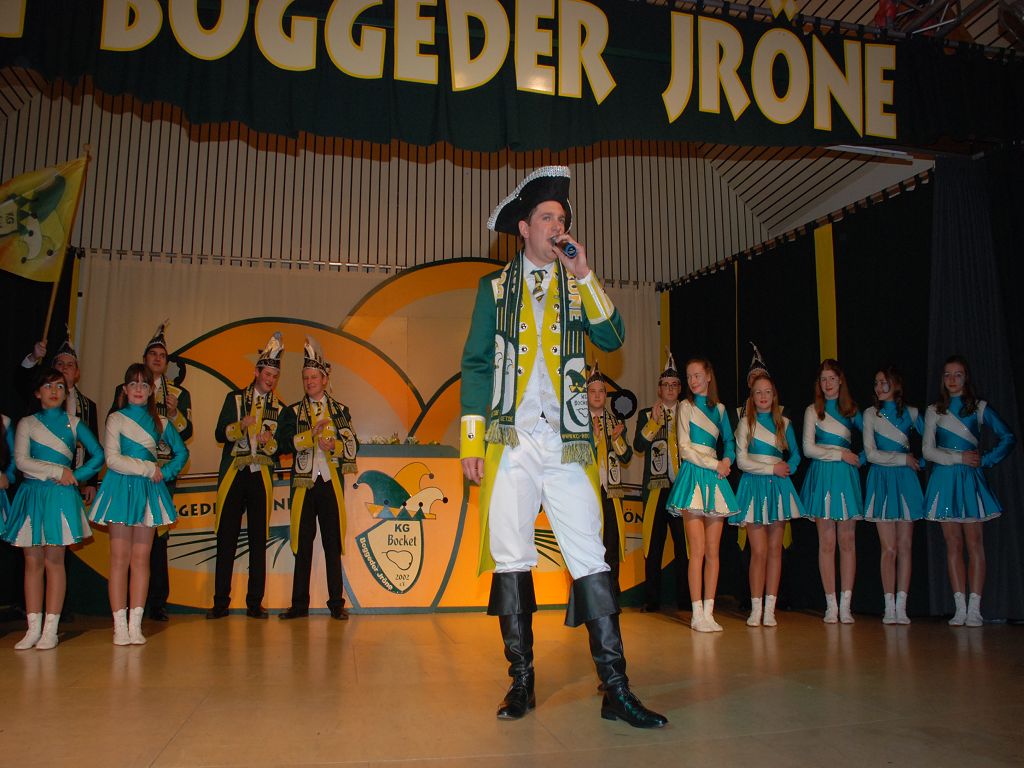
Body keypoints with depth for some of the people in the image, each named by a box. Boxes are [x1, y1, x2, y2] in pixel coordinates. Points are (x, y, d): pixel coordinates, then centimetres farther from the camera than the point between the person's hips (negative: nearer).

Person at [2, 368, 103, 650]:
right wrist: (58, 471, -9)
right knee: (32, 562, 2)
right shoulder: (27, 423, 7)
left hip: (61, 496, -1)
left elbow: (98, 455, 3)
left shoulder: (73, 423, 8)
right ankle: (33, 629, 8)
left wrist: (75, 476, -8)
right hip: (32, 494, 1)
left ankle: (50, 629, 3)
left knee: (54, 561, -1)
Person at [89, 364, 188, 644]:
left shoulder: (160, 422, 12)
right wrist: (149, 468, -6)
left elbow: (181, 452, 18)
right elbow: (113, 459, -7)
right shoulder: (116, 419, 3)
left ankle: (136, 624, 4)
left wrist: (166, 472, 2)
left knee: (141, 558, 1)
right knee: (120, 558, -4)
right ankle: (120, 625, -1)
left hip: (148, 490, 3)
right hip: (120, 488, -3)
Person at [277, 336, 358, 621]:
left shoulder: (340, 411, 12)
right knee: (302, 544, 4)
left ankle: (337, 604, 6)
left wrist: (333, 445, -13)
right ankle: (300, 604, 10)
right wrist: (312, 433, -13)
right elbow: (284, 442, -4)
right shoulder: (293, 412, 11)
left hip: (331, 483, 0)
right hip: (304, 483, 1)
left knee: (332, 544, 1)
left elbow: (353, 445, 5)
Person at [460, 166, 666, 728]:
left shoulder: (578, 287, 16)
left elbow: (612, 340, 0)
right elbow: (475, 363, 6)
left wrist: (584, 278, -5)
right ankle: (522, 682, 15)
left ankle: (615, 689, 1)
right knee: (510, 560, 2)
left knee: (591, 560, -4)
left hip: (567, 444, 1)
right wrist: (471, 442, -2)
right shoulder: (496, 286, 12)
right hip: (511, 443, 0)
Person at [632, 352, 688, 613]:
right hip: (655, 487, 0)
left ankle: (685, 598, 6)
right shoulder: (646, 415, 13)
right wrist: (654, 421, -10)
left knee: (684, 545, -2)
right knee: (653, 545, 1)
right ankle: (652, 600, 7)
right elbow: (638, 445, -1)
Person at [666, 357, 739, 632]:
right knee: (698, 551, -9)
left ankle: (709, 612, 8)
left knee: (714, 551, 3)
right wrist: (716, 465, -8)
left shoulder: (719, 408, 16)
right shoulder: (686, 406, 3)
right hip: (693, 475, -4)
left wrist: (727, 461, 0)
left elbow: (729, 442, 20)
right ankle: (697, 614, -5)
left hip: (715, 478, 5)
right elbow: (685, 449, -4)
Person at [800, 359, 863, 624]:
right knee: (827, 543, -2)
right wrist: (842, 454, -5)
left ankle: (846, 604, 5)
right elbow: (808, 448, -3)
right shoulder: (813, 410, 4)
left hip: (847, 475, 2)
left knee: (847, 541, 0)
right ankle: (831, 605, 4)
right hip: (822, 475, -2)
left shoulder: (852, 410, 12)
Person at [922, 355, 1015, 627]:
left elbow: (1008, 438, 1)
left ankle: (974, 609, -2)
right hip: (945, 480, 1)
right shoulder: (934, 411, 9)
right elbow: (927, 450, 2)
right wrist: (959, 457, -8)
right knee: (953, 544, 2)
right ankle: (960, 608, 4)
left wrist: (985, 461, -7)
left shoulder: (979, 408, 6)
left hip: (970, 479, -1)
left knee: (974, 543, -5)